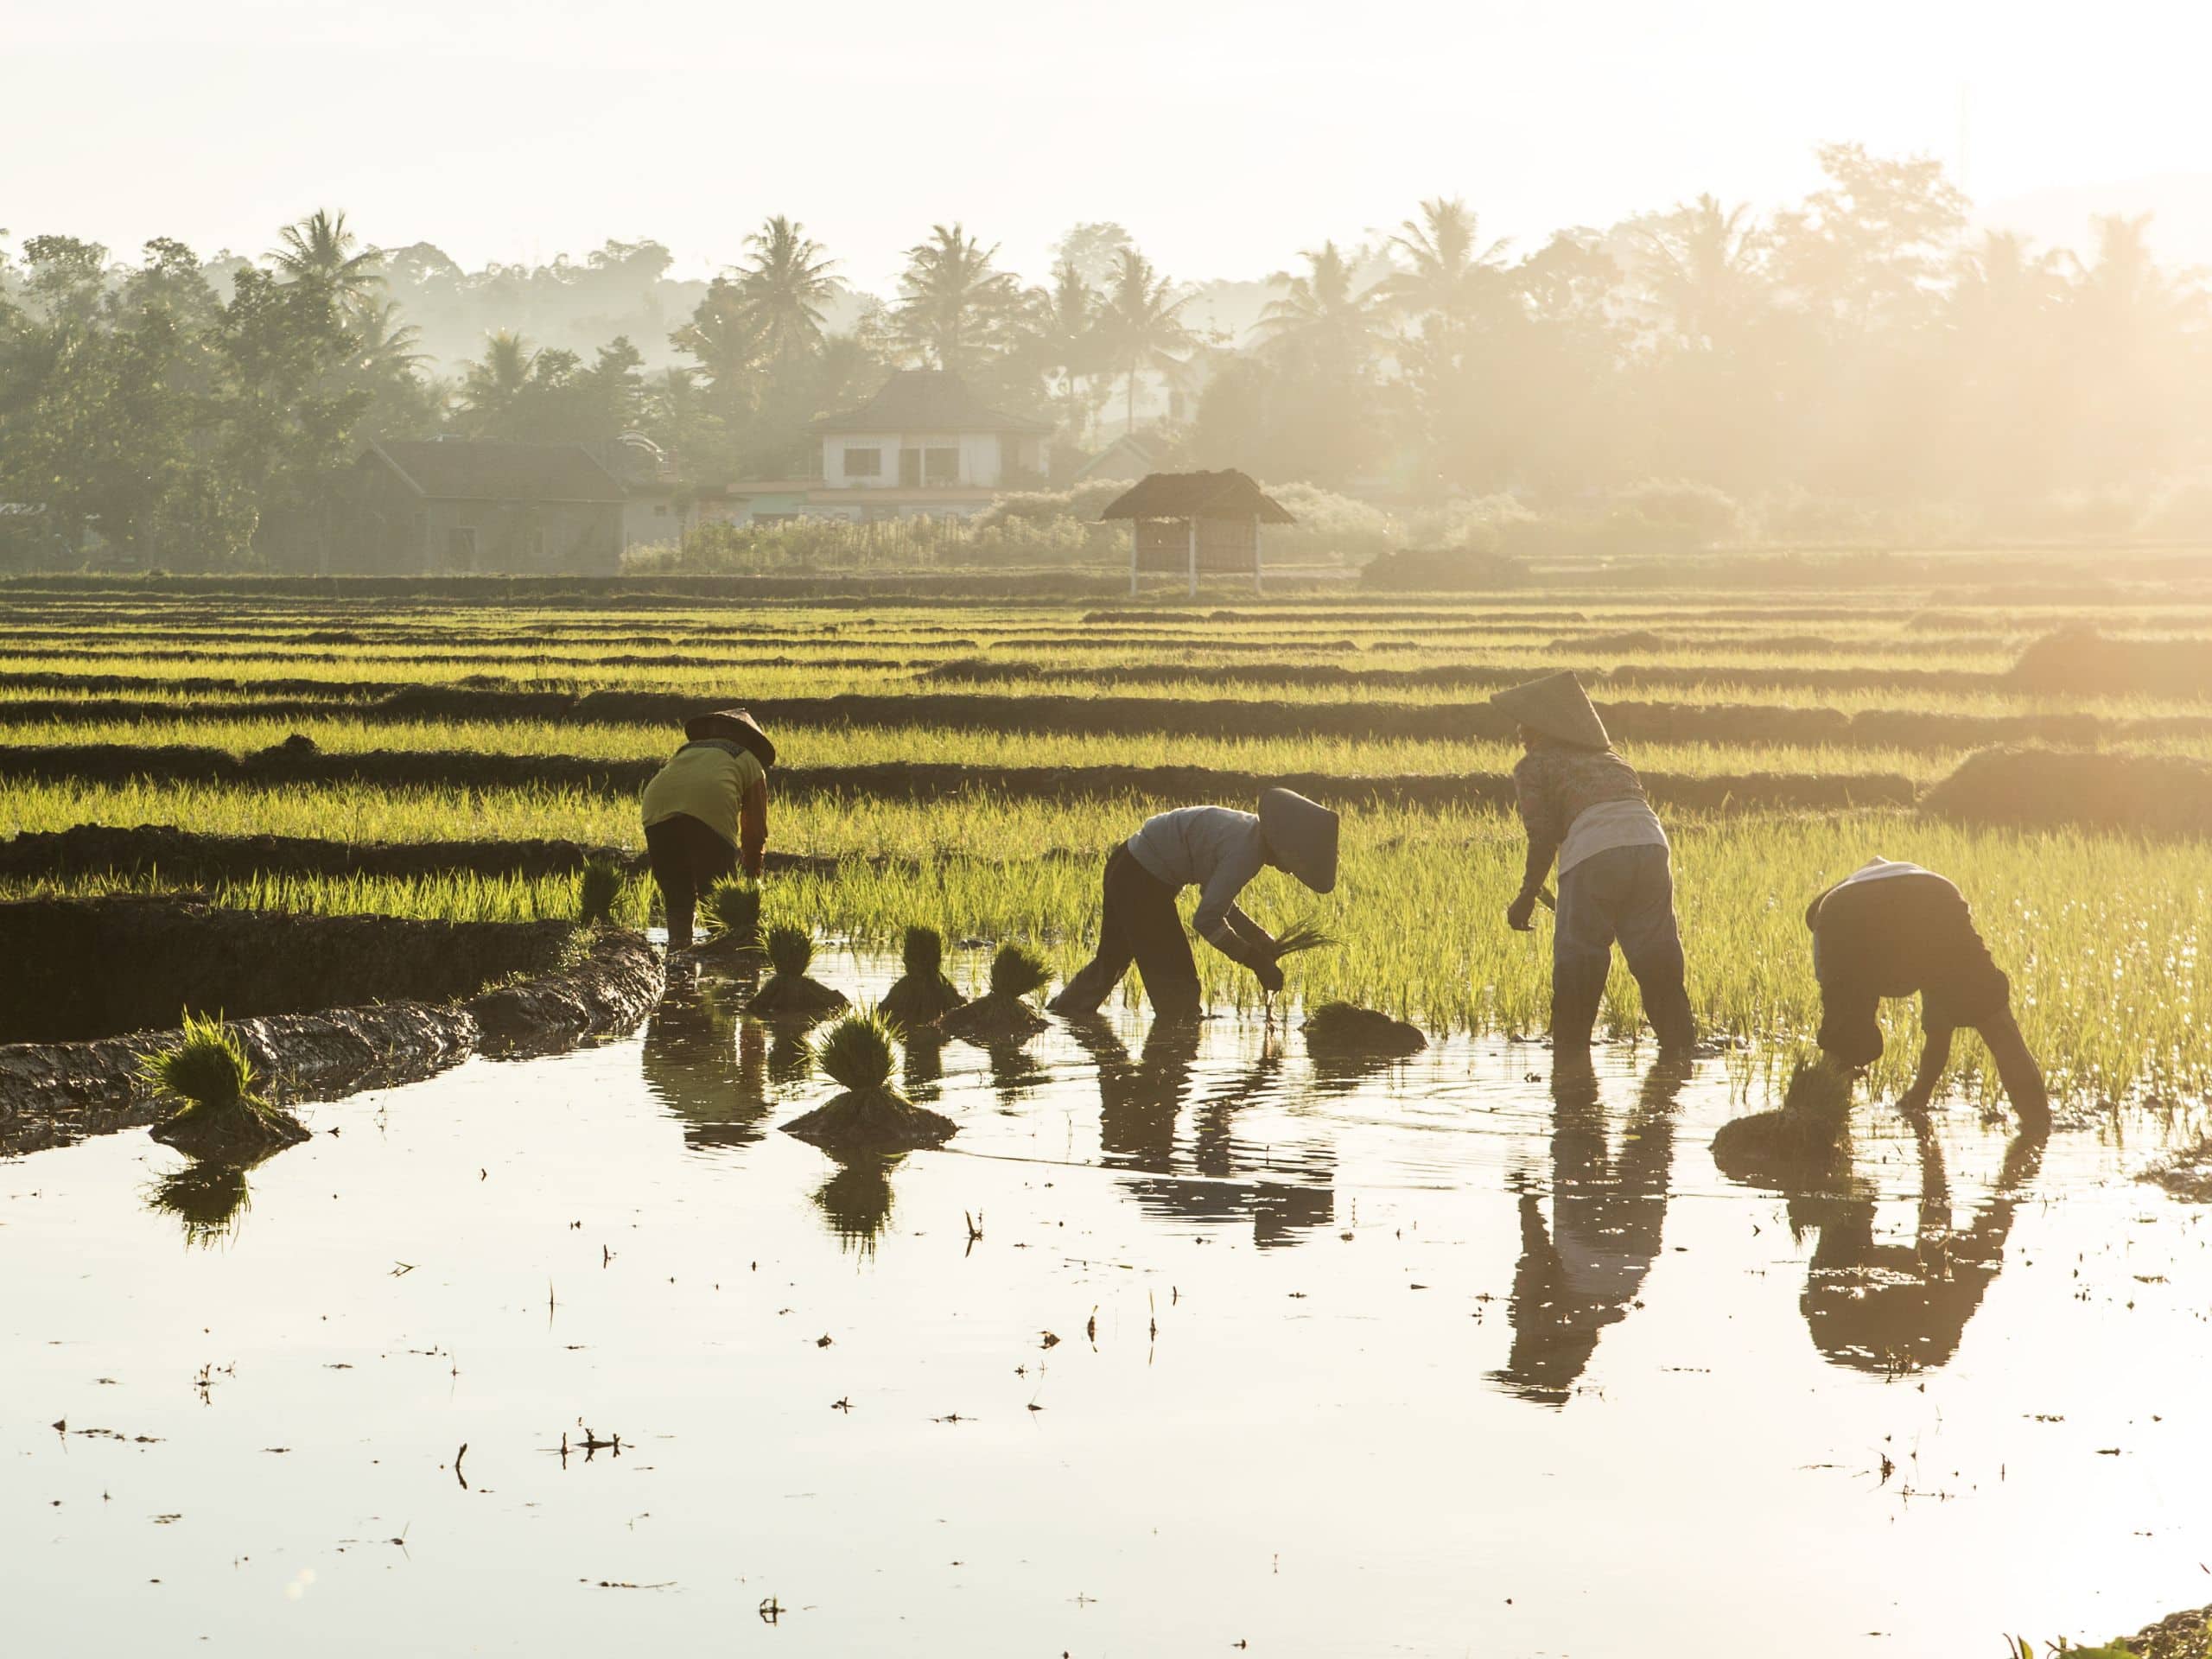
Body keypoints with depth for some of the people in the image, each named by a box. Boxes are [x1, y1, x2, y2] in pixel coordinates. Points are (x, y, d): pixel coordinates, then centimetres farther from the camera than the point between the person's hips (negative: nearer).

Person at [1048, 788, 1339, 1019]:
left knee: (1111, 961, 27)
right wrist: (1257, 962, -19)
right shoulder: (1245, 853, -26)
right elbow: (1207, 921, -26)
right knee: (1176, 983, -4)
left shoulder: (1247, 830, 3)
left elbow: (1215, 899, 14)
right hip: (1143, 883, -10)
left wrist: (1263, 941, 7)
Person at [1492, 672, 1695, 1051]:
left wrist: (1527, 897, 12)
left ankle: (1570, 1048, 7)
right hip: (1651, 845, 5)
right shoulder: (1611, 760, 32)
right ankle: (1680, 1042, 11)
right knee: (1657, 959, 12)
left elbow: (1543, 836, 4)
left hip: (1594, 852, -5)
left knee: (1578, 962, 5)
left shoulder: (1533, 766, 14)